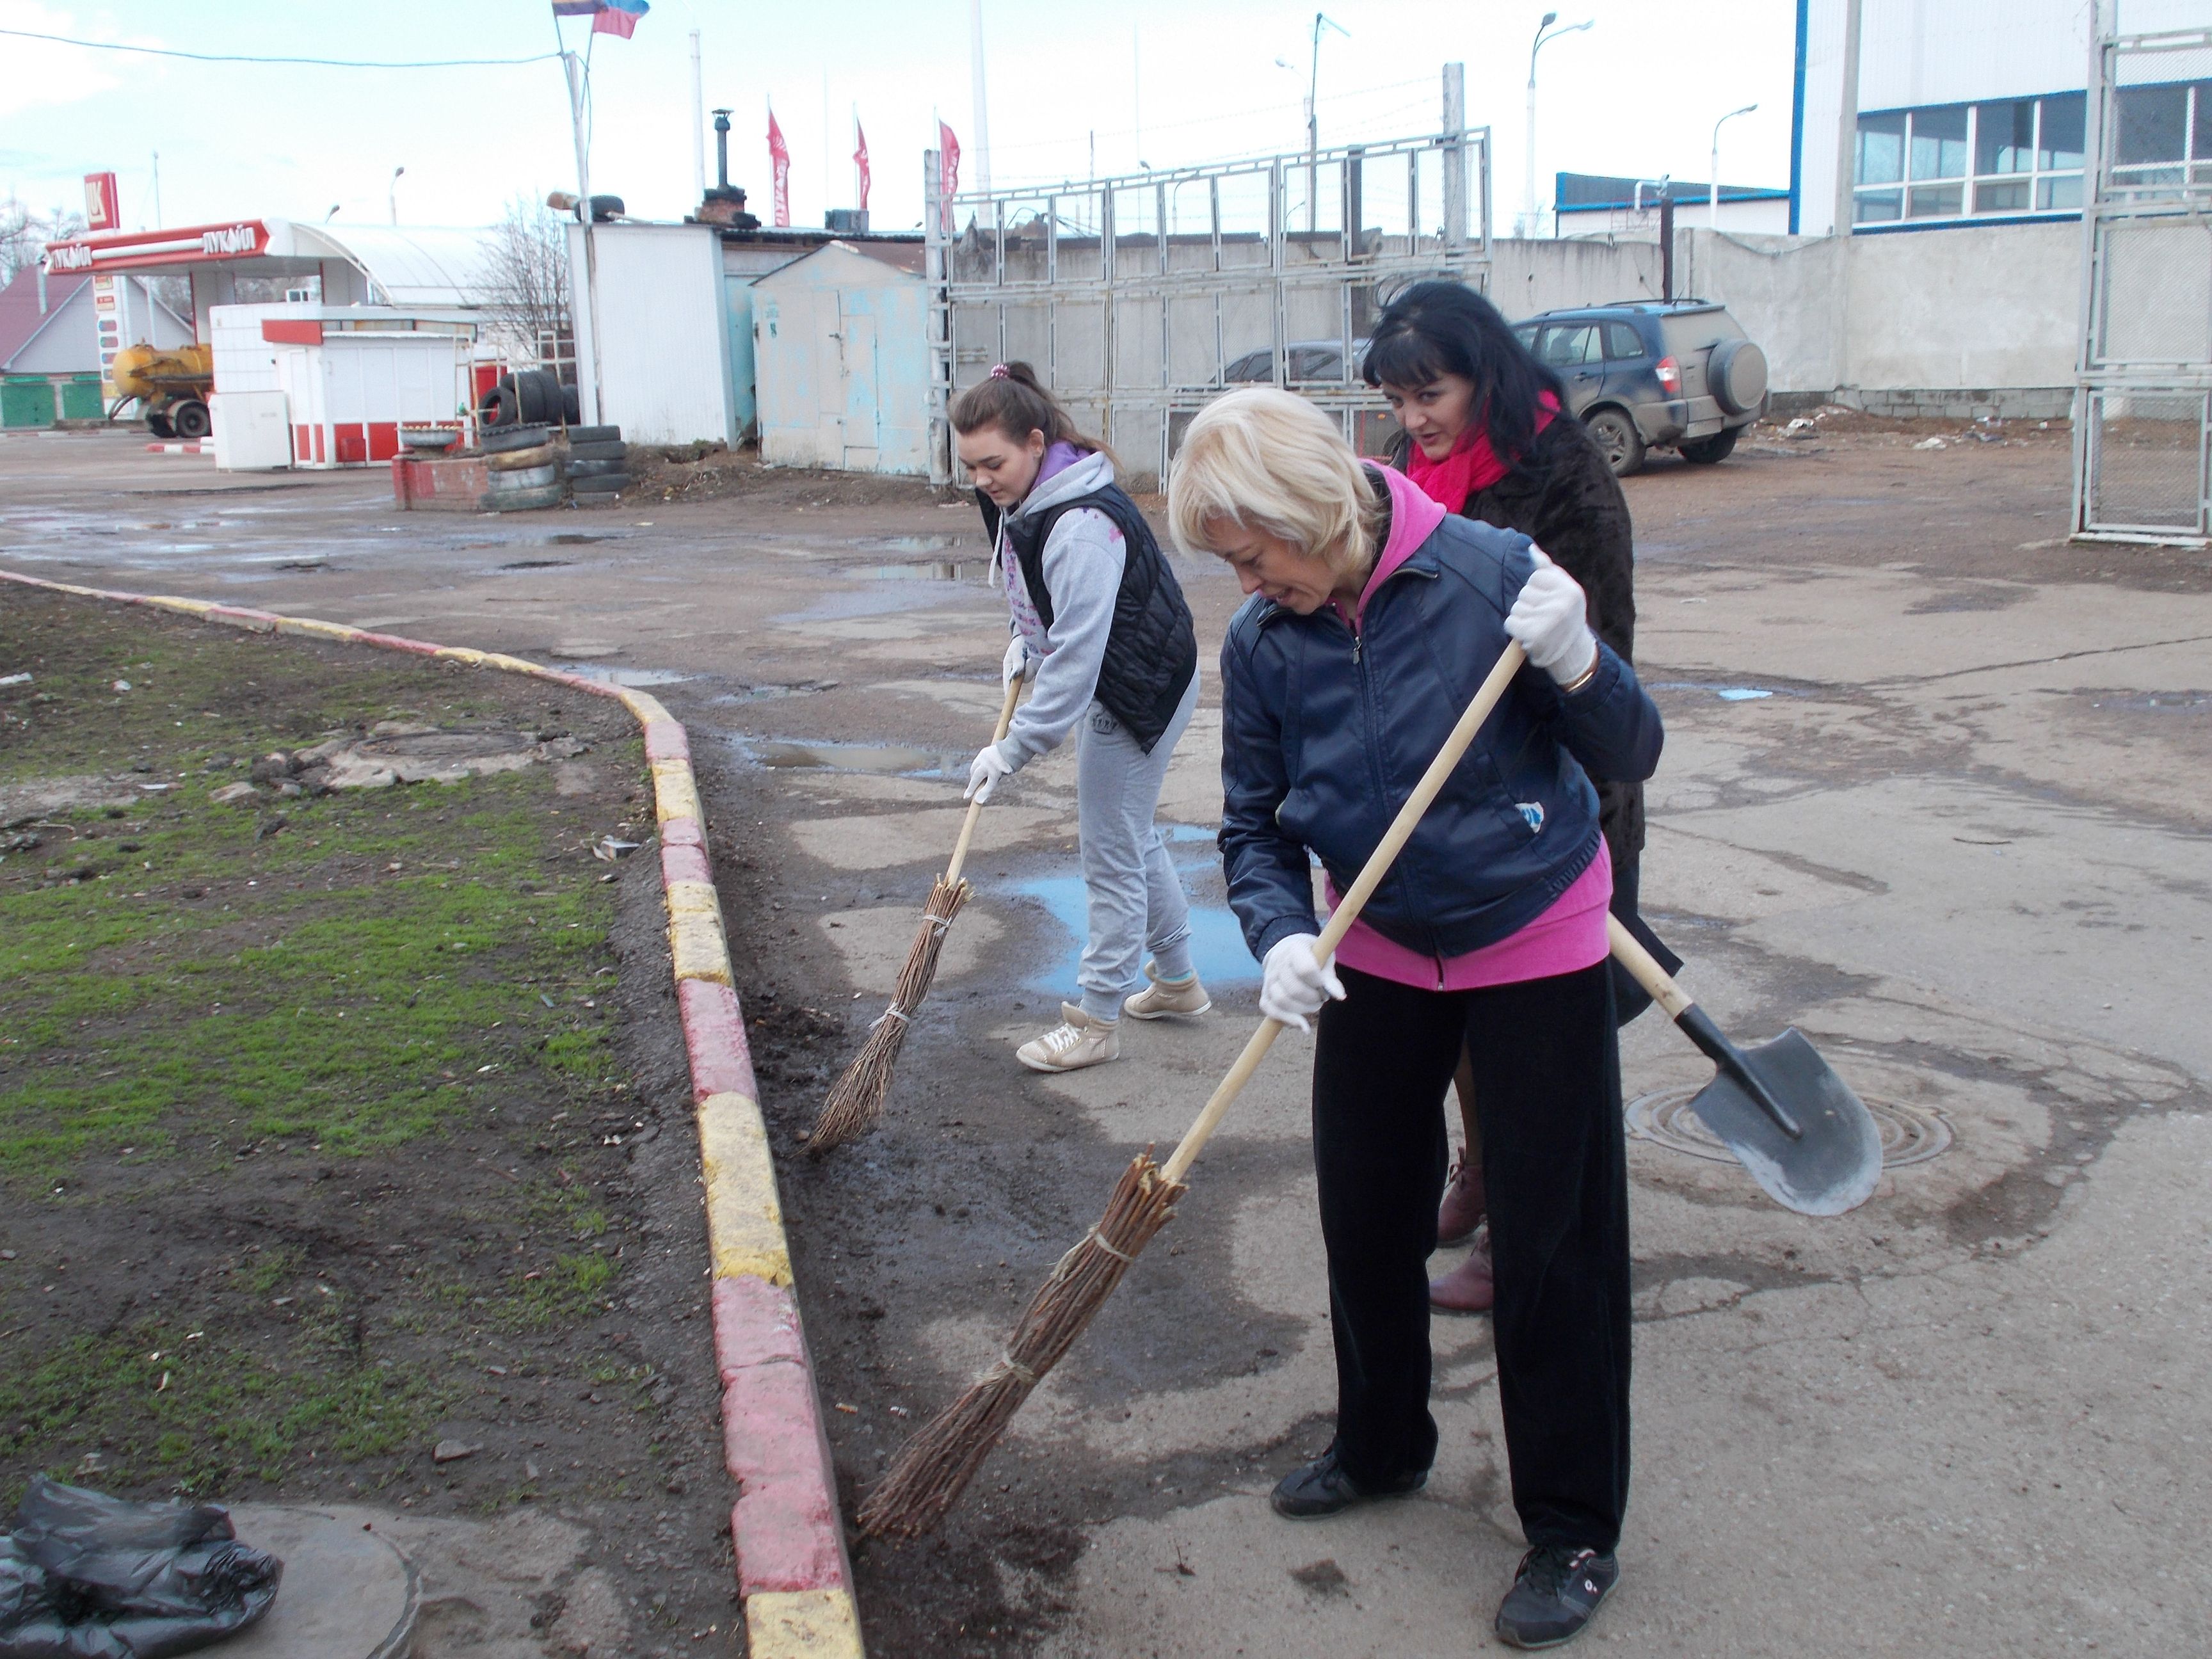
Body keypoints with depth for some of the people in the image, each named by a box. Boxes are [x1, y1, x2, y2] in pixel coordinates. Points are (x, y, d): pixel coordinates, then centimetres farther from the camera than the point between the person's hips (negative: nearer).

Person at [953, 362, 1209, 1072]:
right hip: (1115, 685, 10)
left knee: (1112, 854, -2)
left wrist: (1013, 748, -30)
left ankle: (1097, 1020, 10)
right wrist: (1024, 639, 1)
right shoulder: (1020, 502, -1)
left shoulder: (1083, 526, -31)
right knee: (1135, 833, 21)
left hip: (1144, 691, -10)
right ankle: (1177, 979, 37)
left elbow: (1075, 659, -32)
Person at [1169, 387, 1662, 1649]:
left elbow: (1632, 757, -15)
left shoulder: (1489, 574, -21)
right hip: (1376, 953, 5)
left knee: (1553, 1239, 2)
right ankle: (1383, 1448, 40)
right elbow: (1256, 825, -1)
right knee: (1365, 1210, 15)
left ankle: (1575, 1529, 19)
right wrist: (1281, 936, -20)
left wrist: (1575, 661, -35)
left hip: (1537, 944, -4)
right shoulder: (1261, 645, -9)